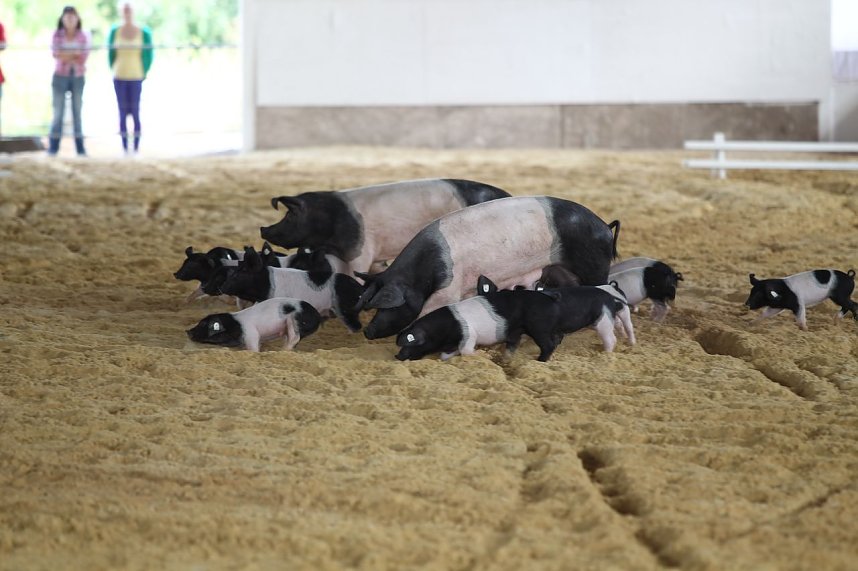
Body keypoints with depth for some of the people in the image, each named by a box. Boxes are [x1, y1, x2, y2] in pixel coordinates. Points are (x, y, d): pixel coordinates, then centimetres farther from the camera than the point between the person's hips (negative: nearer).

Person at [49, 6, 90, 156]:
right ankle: (53, 147, -1)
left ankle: (80, 148, 7)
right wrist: (75, 56, -10)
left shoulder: (83, 36, 5)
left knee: (77, 112, 5)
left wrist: (65, 55, -9)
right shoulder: (57, 35, 3)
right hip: (61, 76, -1)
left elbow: (84, 56, -4)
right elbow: (56, 54, -9)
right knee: (58, 111, -3)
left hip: (78, 77, 1)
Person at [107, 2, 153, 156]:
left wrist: (143, 75, -2)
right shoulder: (114, 31, 1)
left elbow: (148, 56, 2)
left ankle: (136, 148, 2)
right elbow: (111, 55, 8)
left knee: (135, 113, -6)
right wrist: (116, 74, 3)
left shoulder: (144, 33, -4)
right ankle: (125, 148, 7)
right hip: (119, 78, 2)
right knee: (122, 113, 1)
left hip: (136, 78, -2)